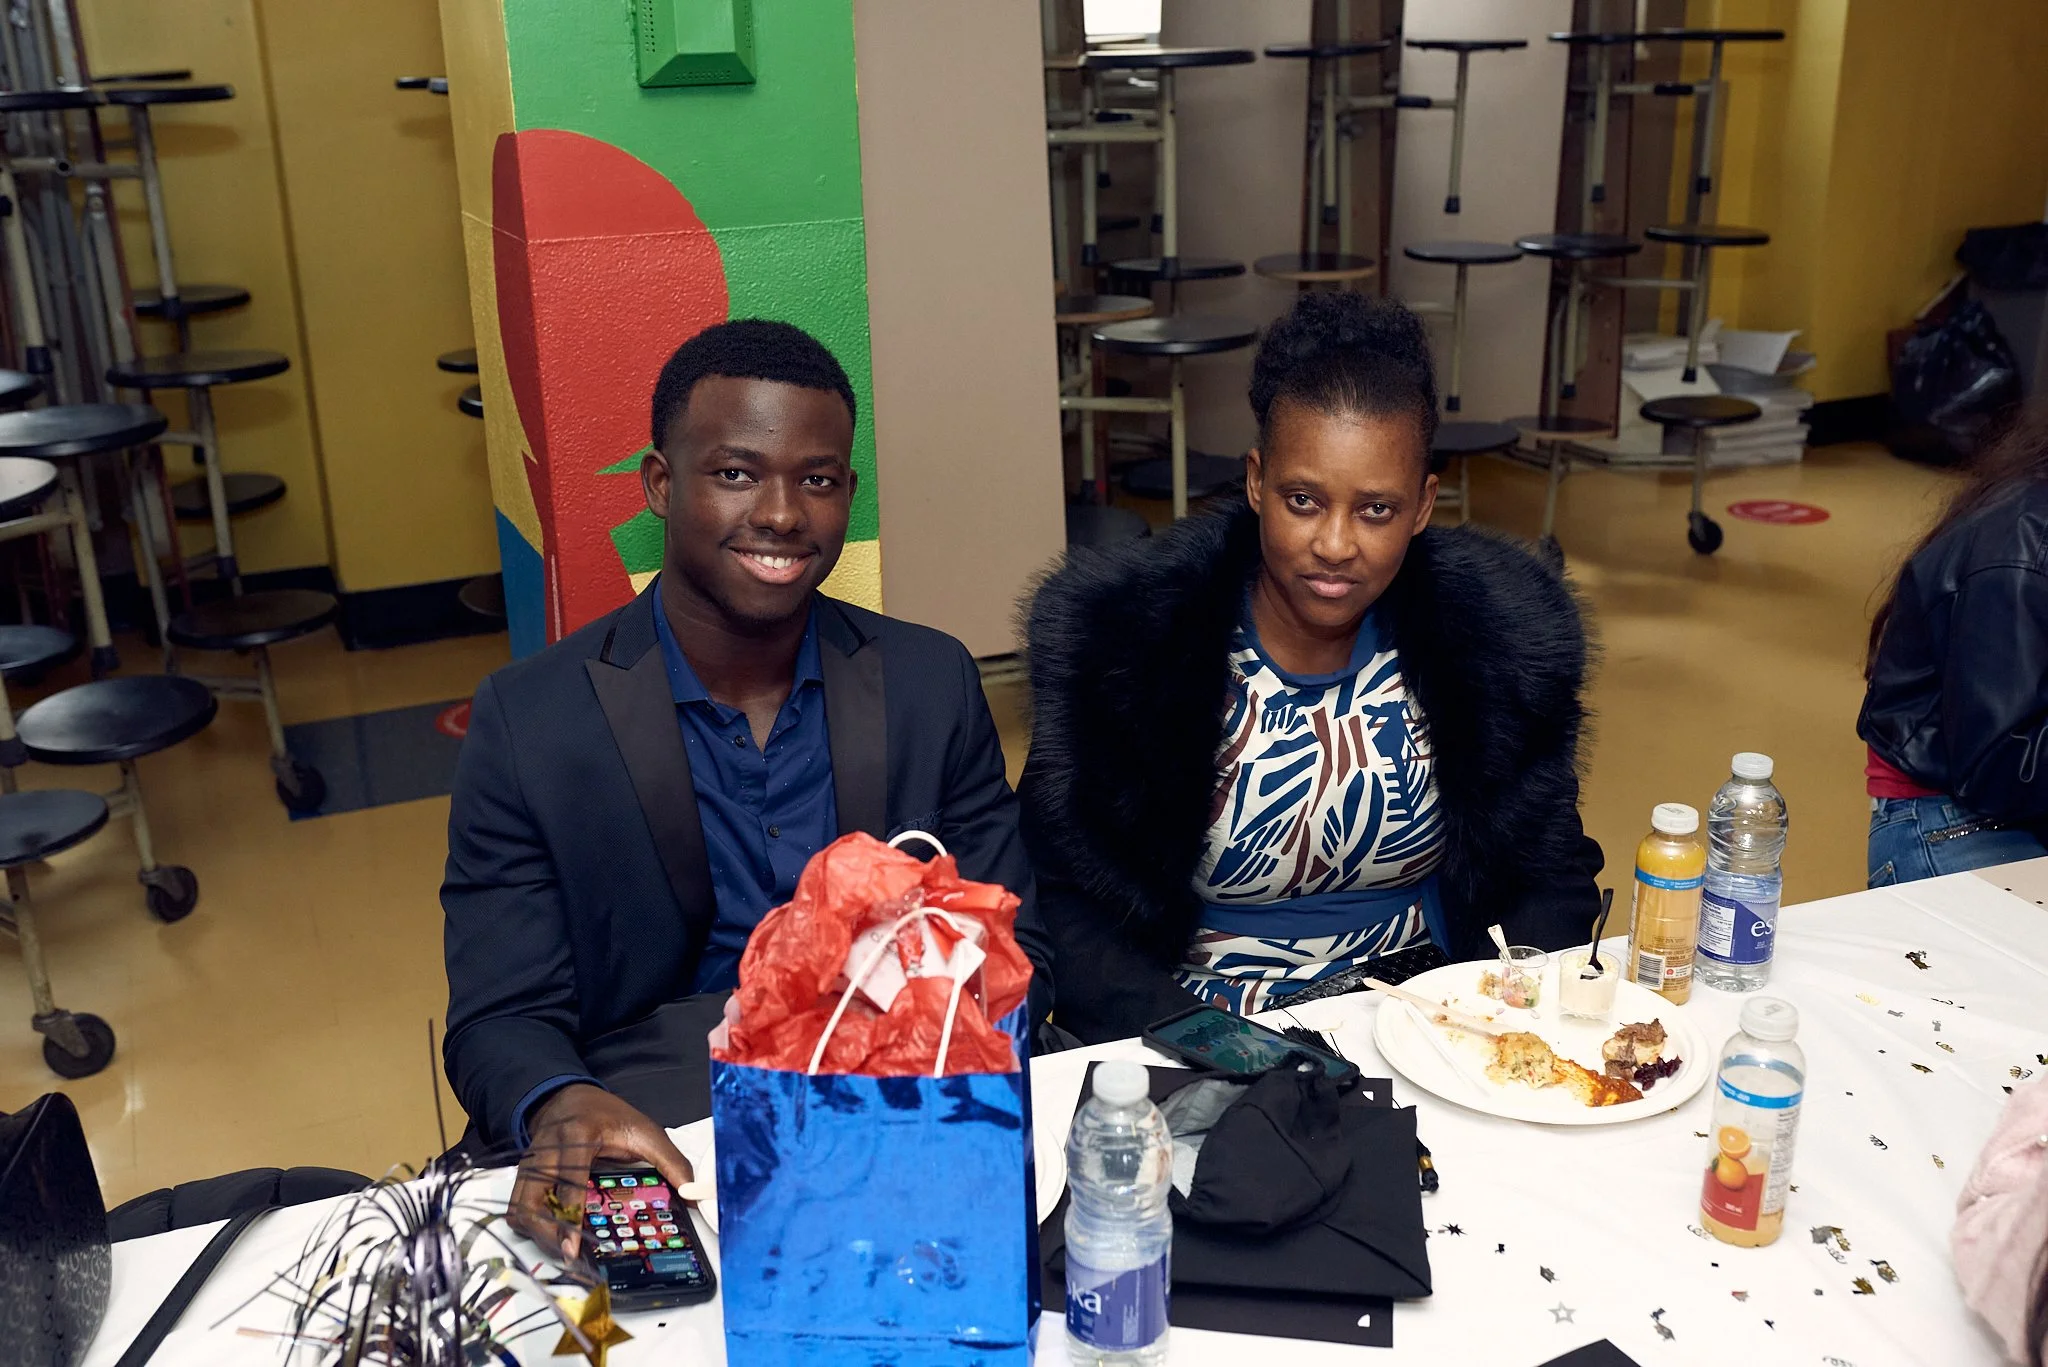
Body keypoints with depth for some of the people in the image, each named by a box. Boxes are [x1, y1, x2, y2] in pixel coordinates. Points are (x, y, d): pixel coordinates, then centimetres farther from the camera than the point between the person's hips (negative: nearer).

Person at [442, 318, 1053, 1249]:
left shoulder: (933, 685, 5)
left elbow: (1010, 955, 7)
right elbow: (502, 1018, -2)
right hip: (653, 1155, -1)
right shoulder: (527, 721, -2)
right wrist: (559, 1107, -27)